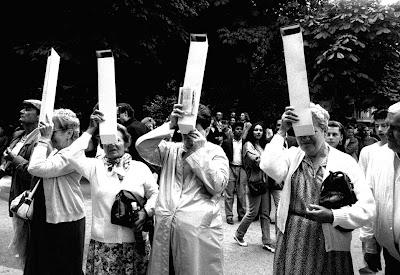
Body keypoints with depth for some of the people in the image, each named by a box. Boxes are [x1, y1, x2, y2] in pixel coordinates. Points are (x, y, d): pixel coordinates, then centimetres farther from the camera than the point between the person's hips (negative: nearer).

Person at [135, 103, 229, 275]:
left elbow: (217, 186, -9)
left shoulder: (215, 152, 4)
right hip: (164, 229, 3)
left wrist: (199, 151, -10)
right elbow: (142, 146, -2)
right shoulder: (170, 150, 12)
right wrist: (170, 126, -10)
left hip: (199, 230, -3)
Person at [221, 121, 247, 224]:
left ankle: (242, 214, 12)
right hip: (230, 168, -1)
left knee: (242, 194, 3)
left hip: (242, 169, 1)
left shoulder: (245, 142, 9)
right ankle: (229, 215, 5)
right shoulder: (227, 142, 7)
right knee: (229, 193, -1)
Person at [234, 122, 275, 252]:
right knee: (253, 212, -2)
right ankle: (239, 234, 18)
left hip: (265, 181, 7)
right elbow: (256, 160, -17)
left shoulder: (263, 145, 18)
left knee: (265, 213, 7)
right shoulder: (248, 145, -4)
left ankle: (267, 242, 13)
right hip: (254, 181, -7)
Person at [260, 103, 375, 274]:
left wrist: (333, 216, -24)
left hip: (329, 246, -1)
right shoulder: (292, 155, 3)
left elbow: (367, 208, -10)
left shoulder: (345, 162, -5)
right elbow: (269, 167, -19)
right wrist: (282, 131, -15)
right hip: (291, 241, 2)